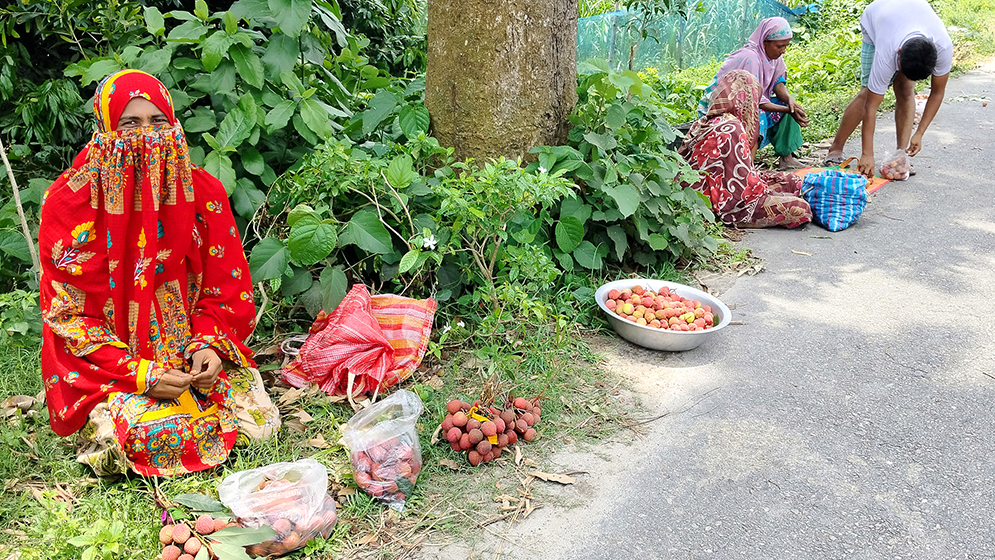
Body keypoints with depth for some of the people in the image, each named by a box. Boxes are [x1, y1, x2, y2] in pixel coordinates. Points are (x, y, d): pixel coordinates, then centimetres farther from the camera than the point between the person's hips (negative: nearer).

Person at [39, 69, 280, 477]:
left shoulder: (203, 192, -2)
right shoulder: (70, 203, -9)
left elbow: (226, 289, 4)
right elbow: (70, 313, -9)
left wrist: (210, 345, -16)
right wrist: (139, 374, -20)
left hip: (192, 355, 3)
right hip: (109, 366, -2)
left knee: (255, 415, -17)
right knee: (151, 431, -28)